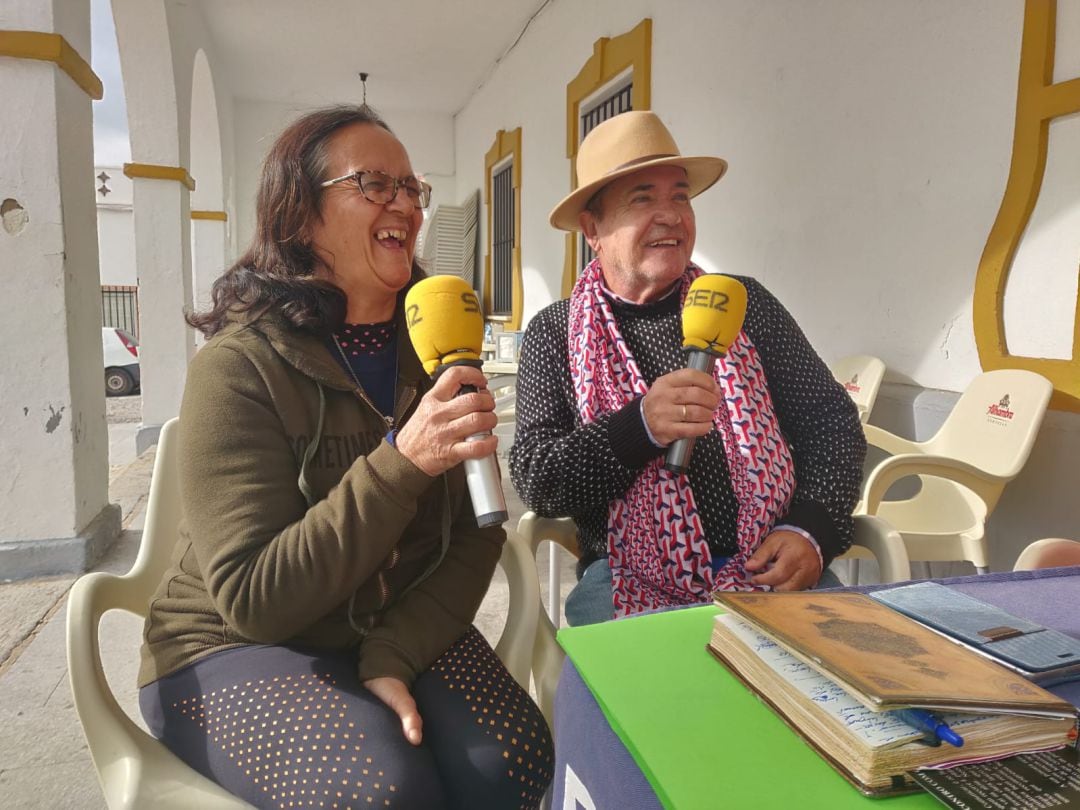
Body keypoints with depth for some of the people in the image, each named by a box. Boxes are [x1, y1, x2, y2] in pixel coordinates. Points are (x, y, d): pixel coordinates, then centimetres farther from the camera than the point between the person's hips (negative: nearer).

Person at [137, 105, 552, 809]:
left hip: (403, 629, 4)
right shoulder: (239, 367, -16)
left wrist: (394, 654, -17)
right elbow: (253, 599, -20)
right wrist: (400, 462, -31)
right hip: (234, 647, -3)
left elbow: (477, 534, -3)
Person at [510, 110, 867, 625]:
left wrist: (812, 528, -7)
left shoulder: (745, 303, 8)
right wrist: (640, 427, -21)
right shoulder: (554, 333, 3)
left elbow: (830, 418, 10)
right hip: (637, 581, -1)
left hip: (773, 566, 2)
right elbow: (534, 482, -5)